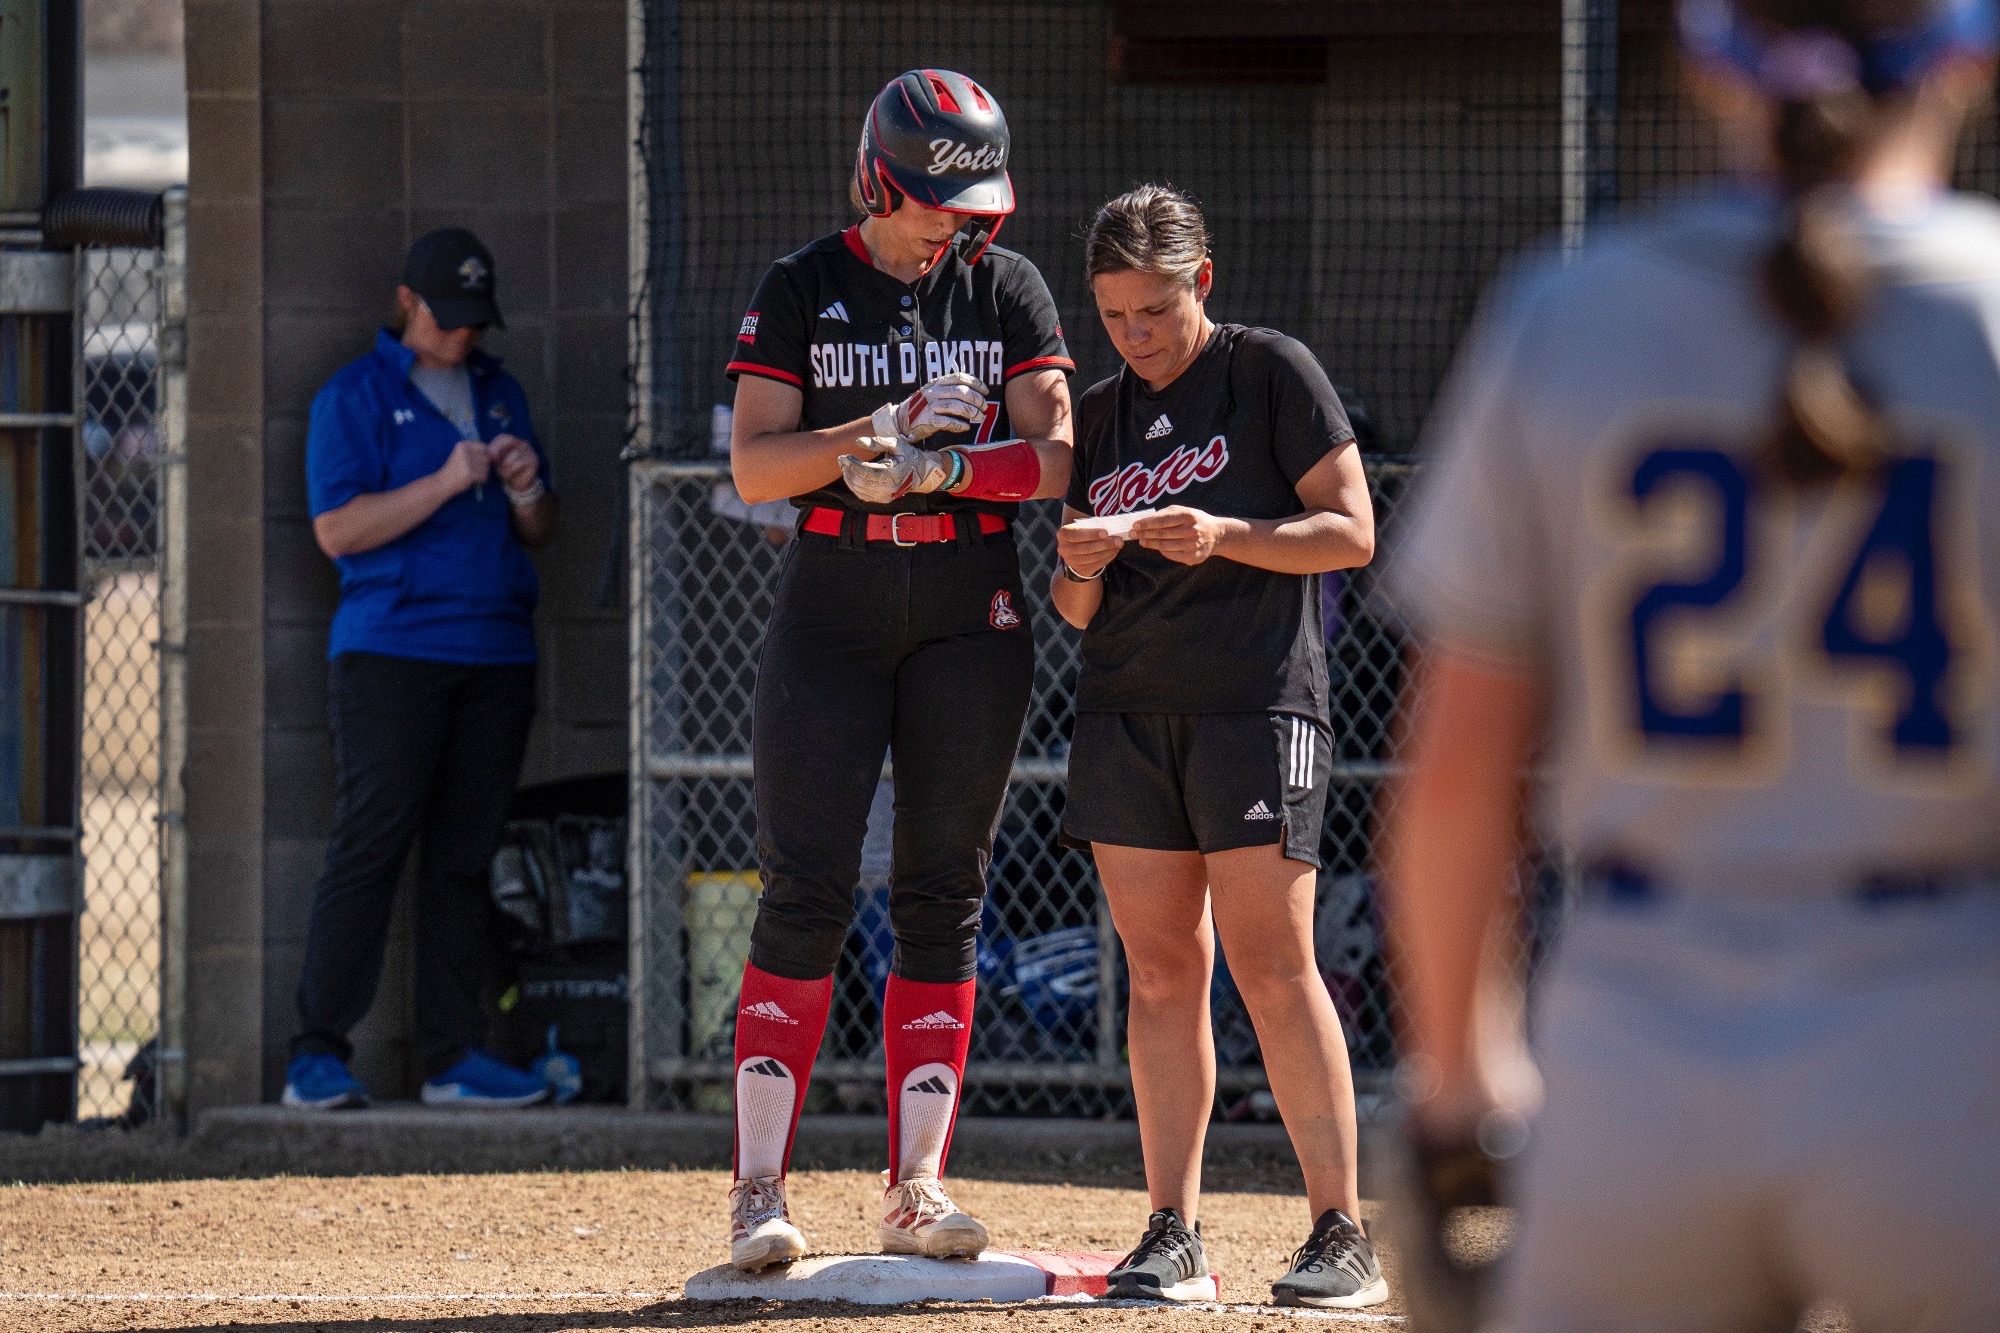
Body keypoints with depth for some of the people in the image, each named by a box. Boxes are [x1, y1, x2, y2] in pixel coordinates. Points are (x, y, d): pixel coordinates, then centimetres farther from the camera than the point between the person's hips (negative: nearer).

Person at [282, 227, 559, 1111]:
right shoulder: (356, 396, 3)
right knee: (370, 847, -11)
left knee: (464, 857, 4)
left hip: (497, 655, 5)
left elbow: (540, 533, 22)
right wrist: (447, 484, -14)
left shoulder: (498, 393, 19)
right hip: (391, 652, -5)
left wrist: (525, 490, -1)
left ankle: (452, 1056, 5)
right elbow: (337, 530, -7)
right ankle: (319, 1054, -10)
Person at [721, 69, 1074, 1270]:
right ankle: (760, 1190, -9)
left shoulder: (1008, 290, 5)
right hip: (833, 606, -2)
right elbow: (754, 463, -5)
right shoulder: (803, 292, 2)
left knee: (944, 896, 1)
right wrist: (871, 435, -21)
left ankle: (919, 1187, 5)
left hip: (972, 617, 2)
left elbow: (1051, 458, -3)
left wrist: (938, 464, -20)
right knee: (808, 888, -9)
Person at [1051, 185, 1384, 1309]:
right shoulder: (1101, 417, 15)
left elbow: (1352, 532, -5)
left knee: (1271, 962, -12)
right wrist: (1082, 567, -8)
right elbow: (1081, 612, 16)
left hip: (1256, 699, -5)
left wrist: (1223, 535, -19)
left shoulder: (1273, 372, 0)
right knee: (1161, 969, 1)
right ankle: (1173, 1236, 2)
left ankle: (1345, 1236, -10)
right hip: (1128, 709, 5)